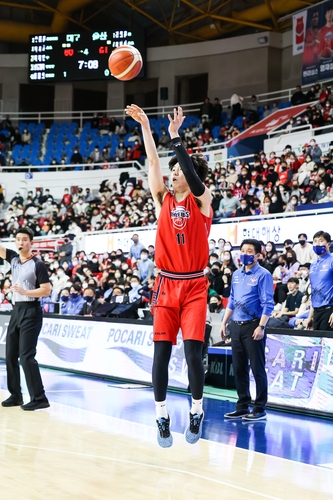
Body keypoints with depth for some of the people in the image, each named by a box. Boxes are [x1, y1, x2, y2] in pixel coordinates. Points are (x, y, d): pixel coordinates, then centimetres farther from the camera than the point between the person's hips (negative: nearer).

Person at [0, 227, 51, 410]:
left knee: (26, 356, -12)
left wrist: (24, 291, -23)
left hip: (31, 312, -7)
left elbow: (46, 290, -12)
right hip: (16, 310, 8)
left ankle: (39, 398, -8)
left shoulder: (38, 264, -10)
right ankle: (15, 395, 17)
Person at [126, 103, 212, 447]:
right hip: (166, 284, 3)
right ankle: (162, 418, 6)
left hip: (194, 285, -3)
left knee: (193, 352, -7)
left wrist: (175, 136, -23)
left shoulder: (202, 200, -1)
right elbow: (153, 164, -2)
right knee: (161, 352, -2)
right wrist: (145, 128, -9)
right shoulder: (164, 199, 7)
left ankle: (196, 413, 10)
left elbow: (193, 174, -20)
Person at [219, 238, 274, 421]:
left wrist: (261, 327, -19)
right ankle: (242, 407, 18)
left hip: (253, 326, -7)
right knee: (239, 368, 10)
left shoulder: (263, 275, -8)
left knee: (257, 368, -2)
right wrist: (224, 323, 15)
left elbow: (268, 303, -12)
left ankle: (260, 409, 4)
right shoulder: (236, 274, 13)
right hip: (236, 326, 7)